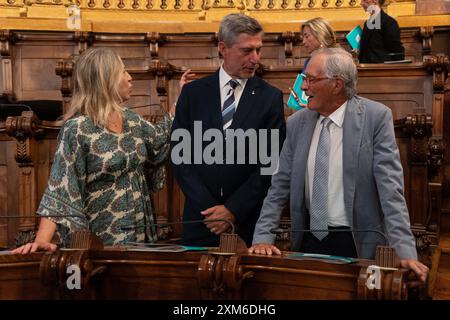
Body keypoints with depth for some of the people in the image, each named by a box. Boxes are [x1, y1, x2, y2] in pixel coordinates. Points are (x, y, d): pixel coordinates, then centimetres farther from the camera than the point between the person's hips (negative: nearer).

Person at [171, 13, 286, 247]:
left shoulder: (270, 97, -1)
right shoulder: (193, 93, 2)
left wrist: (233, 210, -11)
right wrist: (208, 207, -9)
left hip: (249, 219, -1)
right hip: (200, 217, 1)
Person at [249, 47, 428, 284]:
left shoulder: (376, 117, -9)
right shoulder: (297, 123, 2)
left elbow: (390, 187, -14)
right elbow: (279, 187, 4)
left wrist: (405, 251, -20)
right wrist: (263, 238, -5)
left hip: (358, 244, -4)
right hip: (309, 240, 4)